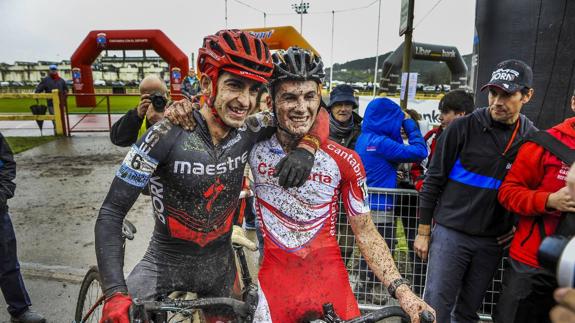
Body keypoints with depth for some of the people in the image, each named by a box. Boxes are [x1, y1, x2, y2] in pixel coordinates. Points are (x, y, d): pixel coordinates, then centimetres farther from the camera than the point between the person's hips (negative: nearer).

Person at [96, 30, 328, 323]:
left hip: (218, 264, 3)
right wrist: (115, 294, -32)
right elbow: (111, 213, -22)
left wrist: (306, 147, -26)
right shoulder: (167, 135, -24)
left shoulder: (248, 132, -14)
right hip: (166, 262, -3)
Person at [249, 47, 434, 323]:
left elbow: (366, 233, -3)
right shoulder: (254, 148, -11)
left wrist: (400, 289, -11)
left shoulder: (345, 161, -10)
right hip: (273, 287, 0)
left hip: (331, 287, 0)